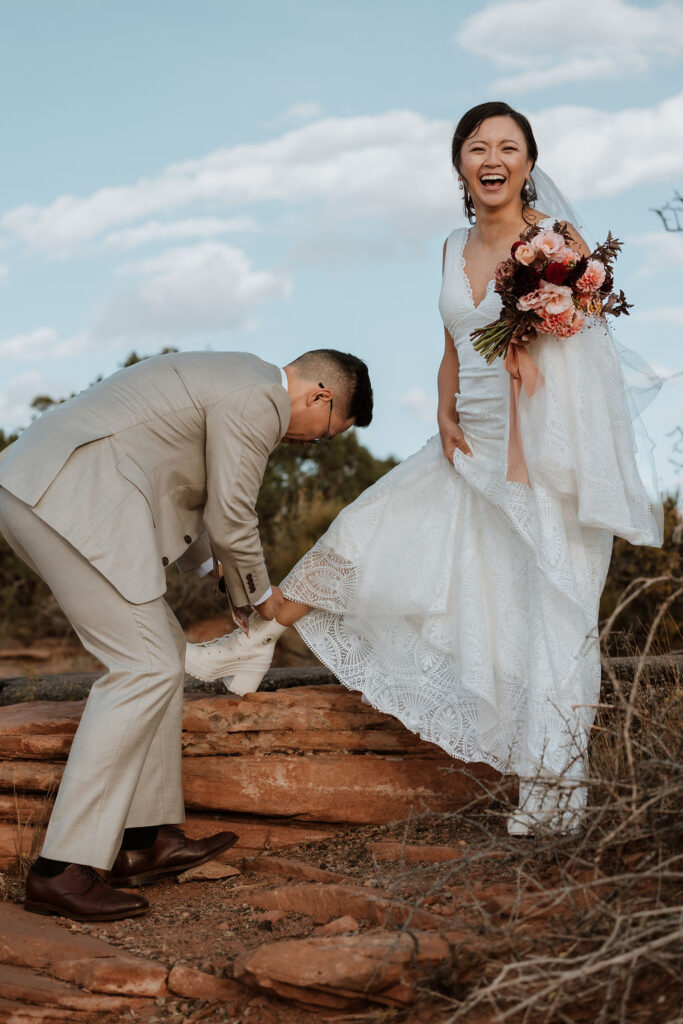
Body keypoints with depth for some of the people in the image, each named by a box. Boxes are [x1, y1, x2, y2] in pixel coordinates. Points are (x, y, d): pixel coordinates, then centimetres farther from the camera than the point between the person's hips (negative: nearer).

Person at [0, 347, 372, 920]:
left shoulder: (238, 376, 24)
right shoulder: (259, 400, -8)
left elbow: (184, 489, 33)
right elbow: (231, 518, -5)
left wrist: (212, 562, 41)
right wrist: (259, 594, 12)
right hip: (73, 501, -11)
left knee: (163, 651, 14)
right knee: (145, 668, -10)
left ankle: (145, 841, 17)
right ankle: (63, 870, -10)